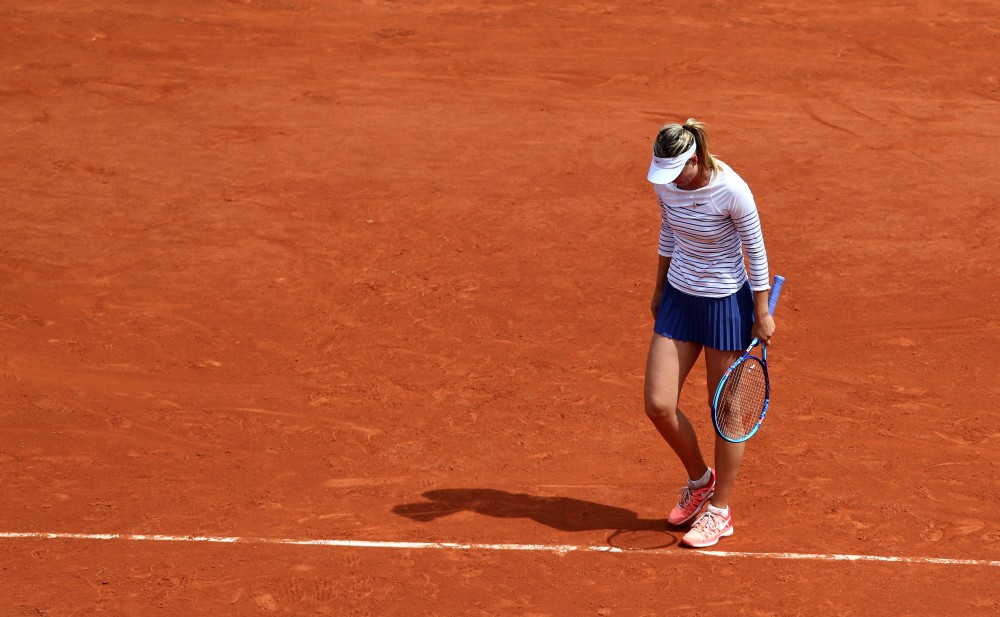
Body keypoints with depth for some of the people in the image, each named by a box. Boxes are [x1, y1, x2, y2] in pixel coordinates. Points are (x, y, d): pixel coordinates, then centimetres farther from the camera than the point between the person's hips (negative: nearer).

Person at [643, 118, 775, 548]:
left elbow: (756, 251, -13)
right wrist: (660, 287, 19)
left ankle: (719, 510, 20)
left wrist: (762, 315, -9)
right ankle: (700, 480, 26)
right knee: (658, 405, 0)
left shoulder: (731, 191, -24)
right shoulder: (666, 183, -8)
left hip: (726, 304, -5)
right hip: (679, 298, 6)